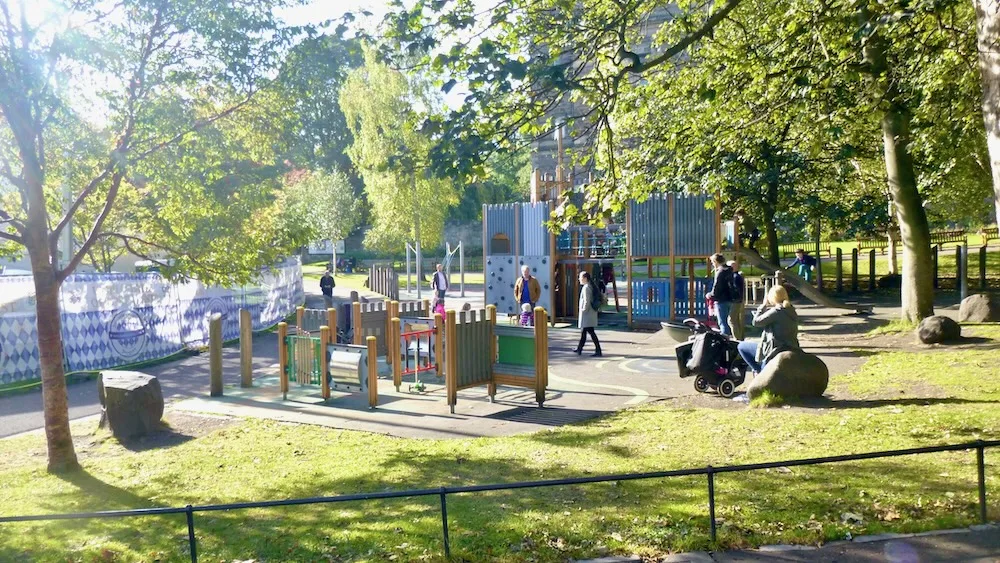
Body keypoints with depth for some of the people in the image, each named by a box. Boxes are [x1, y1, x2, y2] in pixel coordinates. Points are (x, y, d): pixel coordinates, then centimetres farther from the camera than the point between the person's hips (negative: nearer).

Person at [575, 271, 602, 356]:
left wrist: (584, 310, -14)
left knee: (590, 331, -8)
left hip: (587, 313, -10)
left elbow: (587, 301, -23)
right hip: (590, 313, 10)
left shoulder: (586, 288, -17)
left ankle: (598, 351, -9)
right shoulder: (591, 286, 13)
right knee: (583, 331, 20)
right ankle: (579, 349, 32)